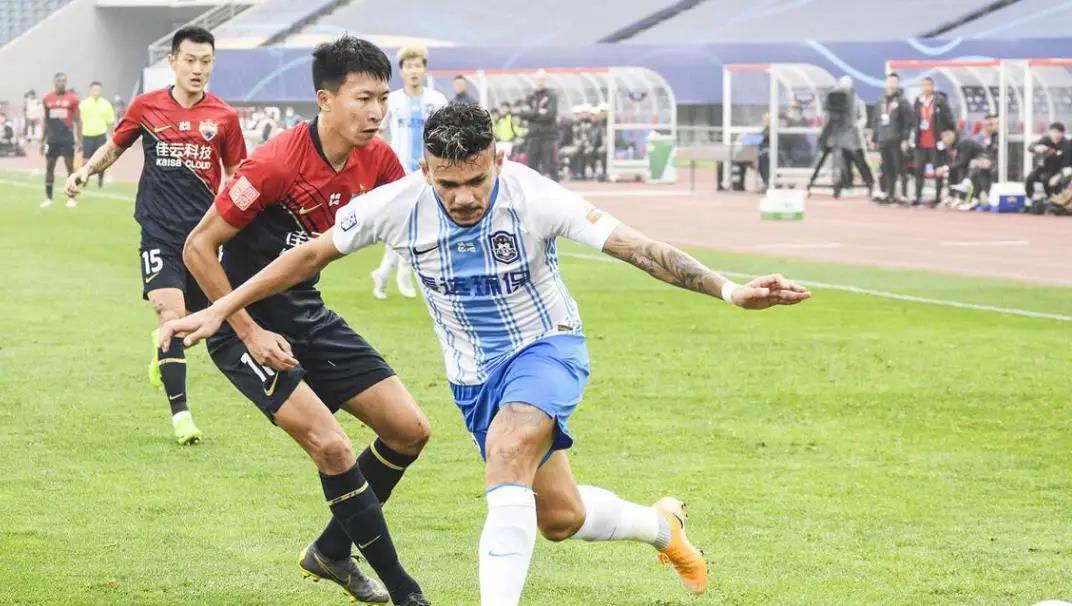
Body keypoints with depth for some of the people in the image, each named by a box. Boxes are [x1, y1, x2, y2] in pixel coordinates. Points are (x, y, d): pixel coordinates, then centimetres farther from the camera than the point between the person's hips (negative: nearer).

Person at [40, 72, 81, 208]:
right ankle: (48, 198, 9)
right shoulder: (47, 99, 6)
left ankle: (71, 198, 6)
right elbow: (46, 121, 14)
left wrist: (79, 140, -4)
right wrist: (42, 140, 12)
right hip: (52, 138, 3)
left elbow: (77, 120, 1)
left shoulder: (72, 98, -2)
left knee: (70, 167, 0)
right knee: (49, 167, 3)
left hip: (67, 137, -3)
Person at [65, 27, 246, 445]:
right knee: (172, 313, -16)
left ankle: (163, 349, 46)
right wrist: (85, 171, 1)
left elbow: (235, 175, 12)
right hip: (159, 232, -2)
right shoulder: (146, 107, 2)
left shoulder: (223, 117, 2)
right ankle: (180, 414, -13)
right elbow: (114, 147, 17)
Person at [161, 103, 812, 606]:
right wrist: (220, 309, -6)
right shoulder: (398, 205, -19)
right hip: (473, 372, 4)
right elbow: (311, 254, -6)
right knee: (560, 518, 11)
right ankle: (660, 524, 43)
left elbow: (635, 246, -29)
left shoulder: (532, 196, -26)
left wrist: (728, 290, -39)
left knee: (508, 448, -35)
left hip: (546, 345, -4)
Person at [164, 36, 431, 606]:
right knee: (331, 445, -21)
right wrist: (250, 333, -21)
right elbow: (198, 247, -20)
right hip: (244, 320, -8)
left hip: (305, 311, 8)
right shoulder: (275, 165, -26)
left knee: (408, 430, 3)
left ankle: (333, 549, 23)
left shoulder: (376, 159, -6)